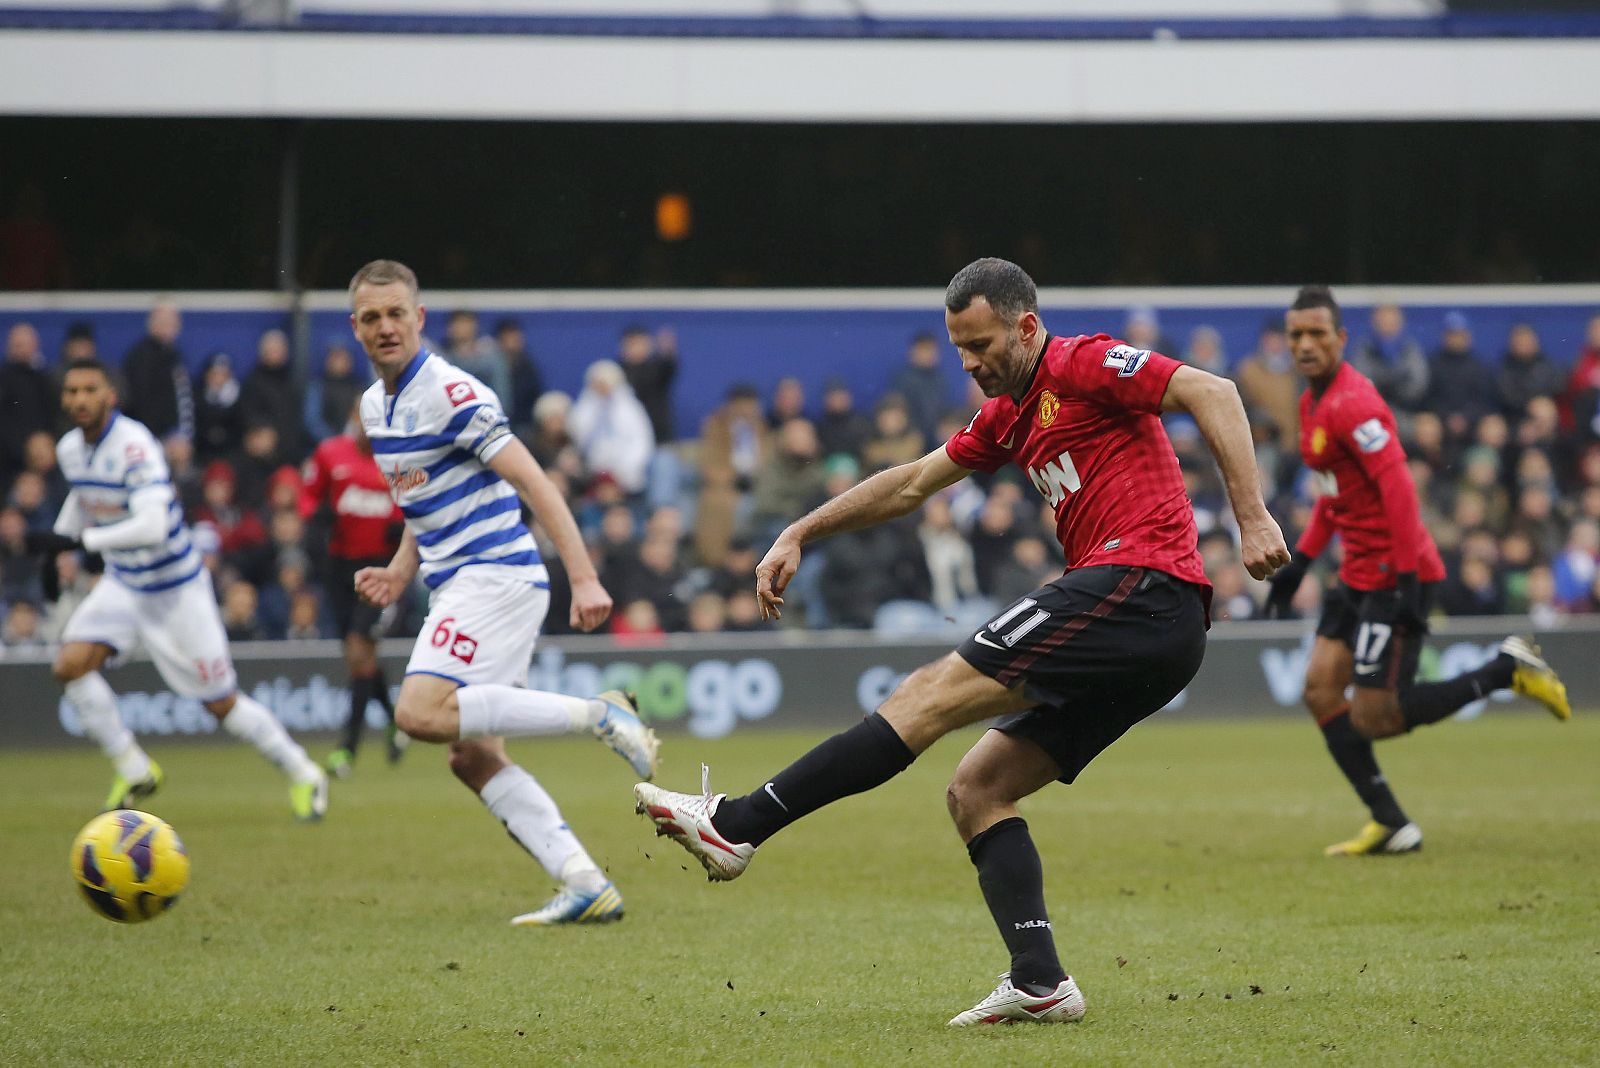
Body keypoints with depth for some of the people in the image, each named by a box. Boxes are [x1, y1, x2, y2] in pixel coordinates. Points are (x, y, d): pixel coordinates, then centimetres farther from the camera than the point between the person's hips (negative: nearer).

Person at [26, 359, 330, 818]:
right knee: (71, 664, -15)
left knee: (221, 703, -1)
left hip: (176, 589, -7)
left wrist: (78, 541, -36)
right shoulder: (70, 449, -1)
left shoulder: (134, 445, -26)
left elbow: (152, 526, -37)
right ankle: (134, 772, 0)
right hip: (123, 585, 7)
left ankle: (304, 775, 20)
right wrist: (54, 548, 18)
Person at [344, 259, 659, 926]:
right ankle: (586, 885, -4)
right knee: (471, 757, 1)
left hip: (493, 573, -9)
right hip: (458, 585, 9)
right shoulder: (375, 408, 16)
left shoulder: (449, 394, -12)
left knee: (422, 712, -24)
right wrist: (400, 573, 12)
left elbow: (533, 484, -16)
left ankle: (597, 714, -20)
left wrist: (583, 578, -23)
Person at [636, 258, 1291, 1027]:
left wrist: (1251, 517, -20)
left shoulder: (1083, 365, -2)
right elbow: (913, 482, 34)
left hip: (1139, 585, -10)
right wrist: (799, 536, 32)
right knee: (977, 790, 6)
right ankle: (1039, 984, -6)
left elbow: (1211, 393, -12)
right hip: (1154, 643, 10)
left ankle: (737, 825, -16)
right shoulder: (1008, 416, 25)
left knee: (935, 694, -13)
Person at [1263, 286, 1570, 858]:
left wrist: (1409, 582, -25)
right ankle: (1391, 826, 6)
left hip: (1393, 573, -10)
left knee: (1372, 719, -9)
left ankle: (1508, 670, 4)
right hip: (1360, 573, 10)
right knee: (1320, 690, 2)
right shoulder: (1313, 403, 12)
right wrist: (1301, 560, 20)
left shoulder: (1351, 404, -19)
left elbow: (1398, 489, -23)